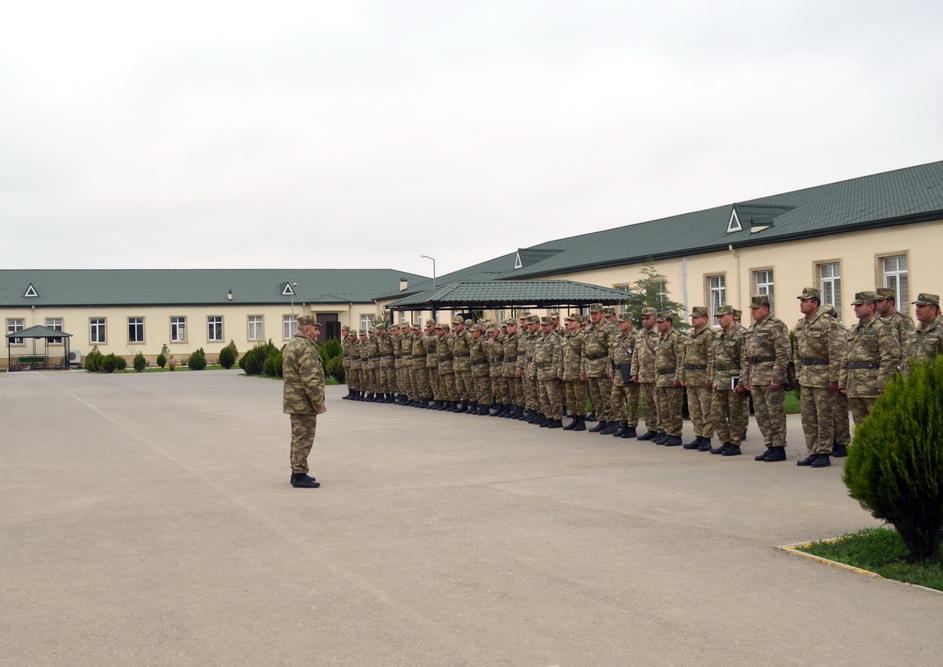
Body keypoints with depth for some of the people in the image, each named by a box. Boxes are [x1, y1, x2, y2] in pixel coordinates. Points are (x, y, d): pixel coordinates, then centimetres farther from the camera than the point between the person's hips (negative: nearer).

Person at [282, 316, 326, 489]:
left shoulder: (291, 345, 17)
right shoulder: (306, 347, -18)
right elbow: (310, 379, -24)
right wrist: (318, 402, -18)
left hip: (294, 401, 10)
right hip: (304, 402, -10)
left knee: (298, 437, 17)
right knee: (304, 438, -6)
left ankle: (297, 473, 24)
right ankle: (300, 476, -4)